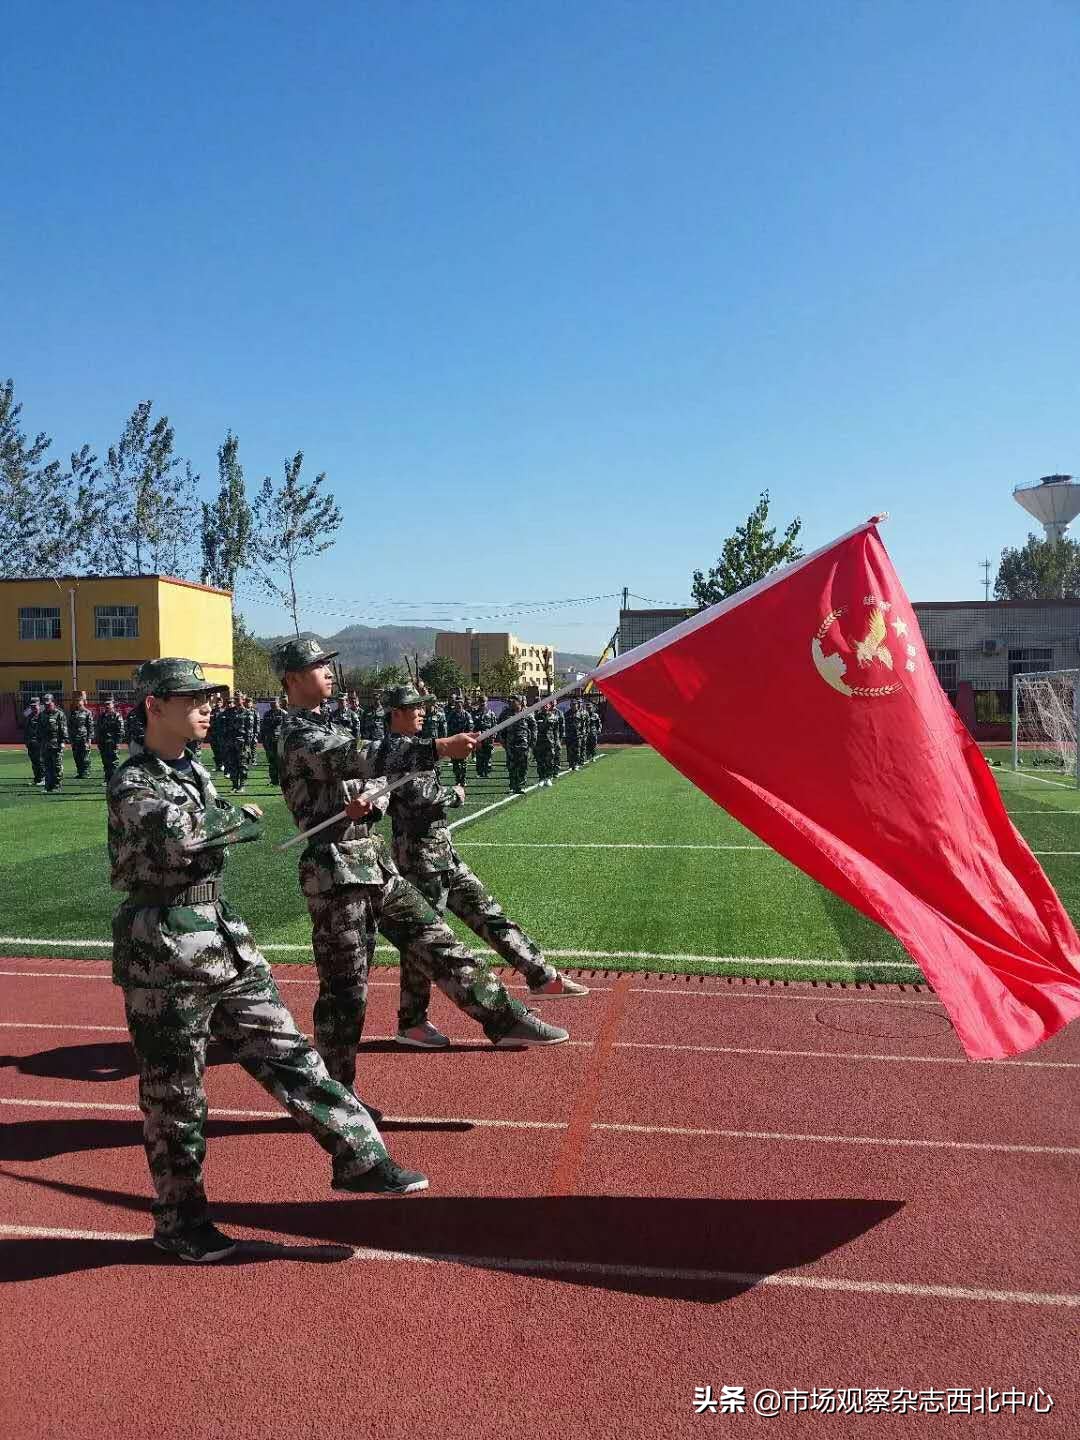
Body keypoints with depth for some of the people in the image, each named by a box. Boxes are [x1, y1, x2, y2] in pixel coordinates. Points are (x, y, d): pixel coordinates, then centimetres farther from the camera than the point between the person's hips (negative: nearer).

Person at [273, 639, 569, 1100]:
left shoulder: (329, 727, 16)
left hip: (376, 862, 8)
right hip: (336, 871, -8)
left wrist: (370, 802, -12)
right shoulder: (297, 736, -13)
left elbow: (374, 778, 14)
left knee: (437, 941, 6)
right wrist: (438, 748, -38)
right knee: (345, 989, 1)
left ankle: (504, 1018, 11)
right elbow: (363, 755, -29)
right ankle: (335, 1093, 15)